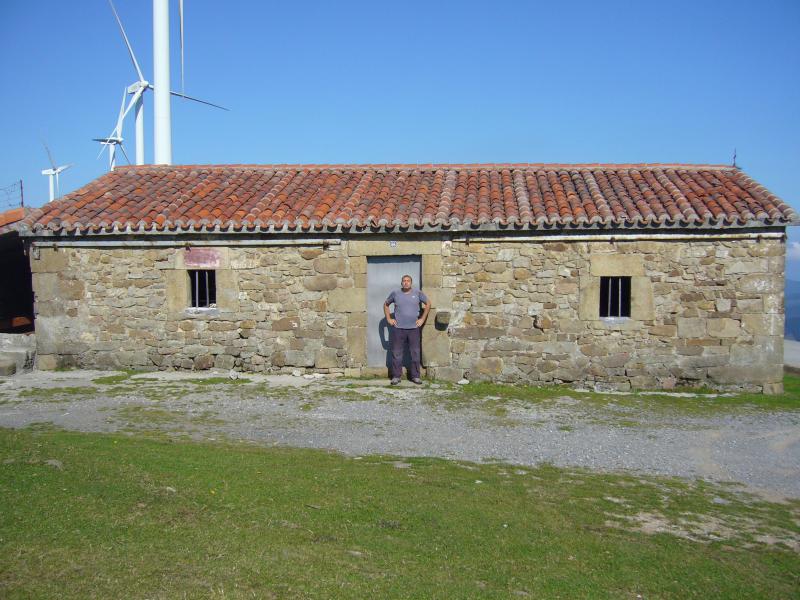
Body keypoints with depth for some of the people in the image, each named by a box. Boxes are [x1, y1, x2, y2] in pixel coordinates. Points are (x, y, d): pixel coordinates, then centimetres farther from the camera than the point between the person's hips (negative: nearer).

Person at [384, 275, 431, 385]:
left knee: (415, 353, 4)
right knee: (396, 354, 1)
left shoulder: (417, 293, 3)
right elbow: (386, 304, 18)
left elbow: (428, 304, 13)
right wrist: (388, 319, 9)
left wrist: (422, 319, 6)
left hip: (414, 328, 0)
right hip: (399, 328, 0)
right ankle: (396, 376, 9)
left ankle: (415, 376, 13)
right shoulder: (395, 293, 4)